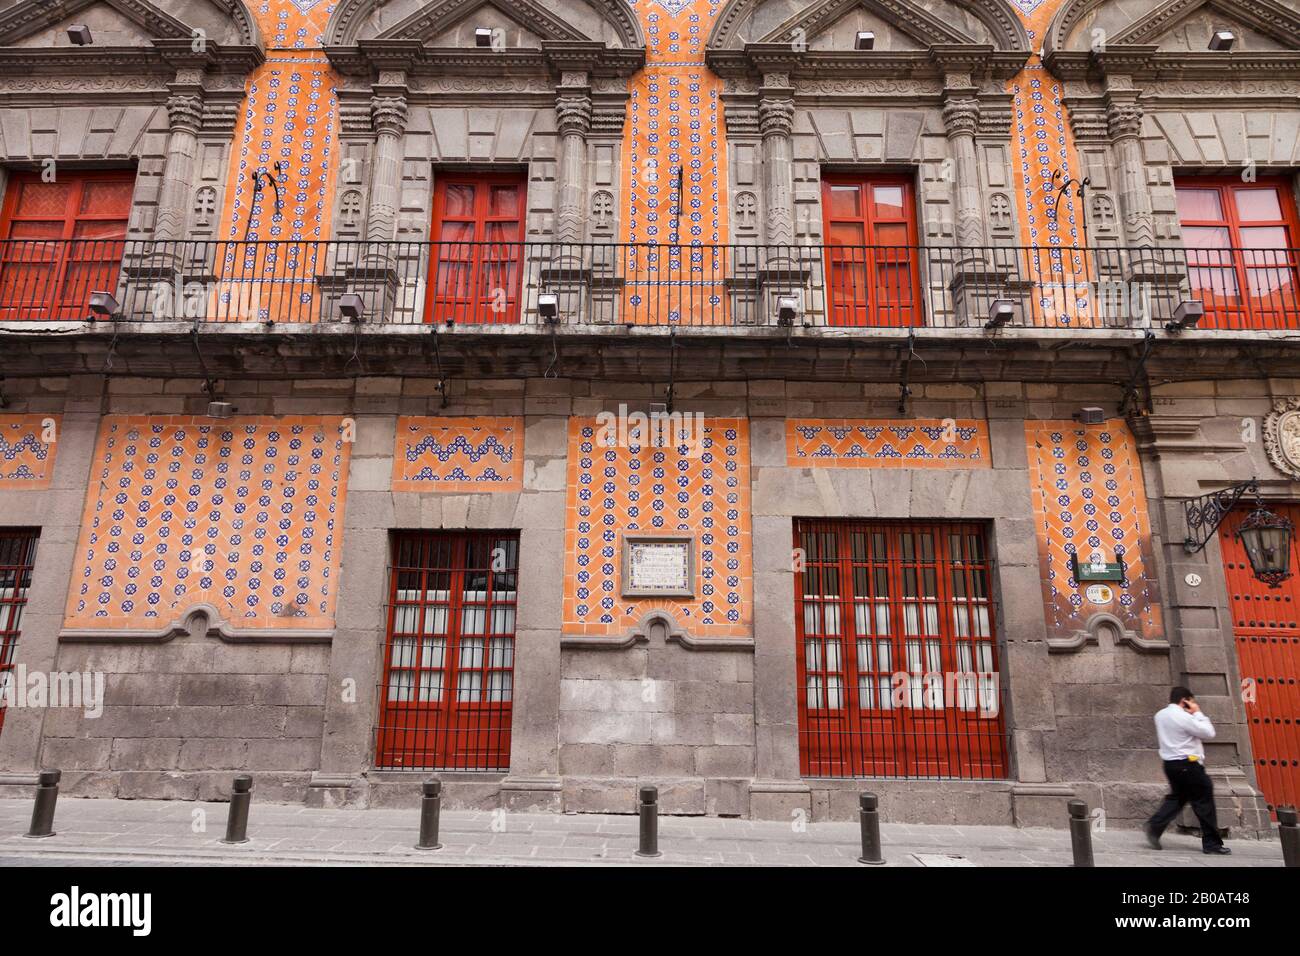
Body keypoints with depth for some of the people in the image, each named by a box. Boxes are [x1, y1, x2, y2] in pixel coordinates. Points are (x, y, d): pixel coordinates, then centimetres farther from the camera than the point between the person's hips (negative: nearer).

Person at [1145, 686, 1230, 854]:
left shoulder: (1160, 715, 8)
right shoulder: (1184, 718, -17)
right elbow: (1209, 733, -12)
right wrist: (1198, 713, -2)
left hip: (1170, 763, 8)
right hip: (1188, 764, -8)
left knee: (1177, 798, 16)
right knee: (1204, 801, 4)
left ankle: (1155, 826, 0)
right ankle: (1211, 843, 11)